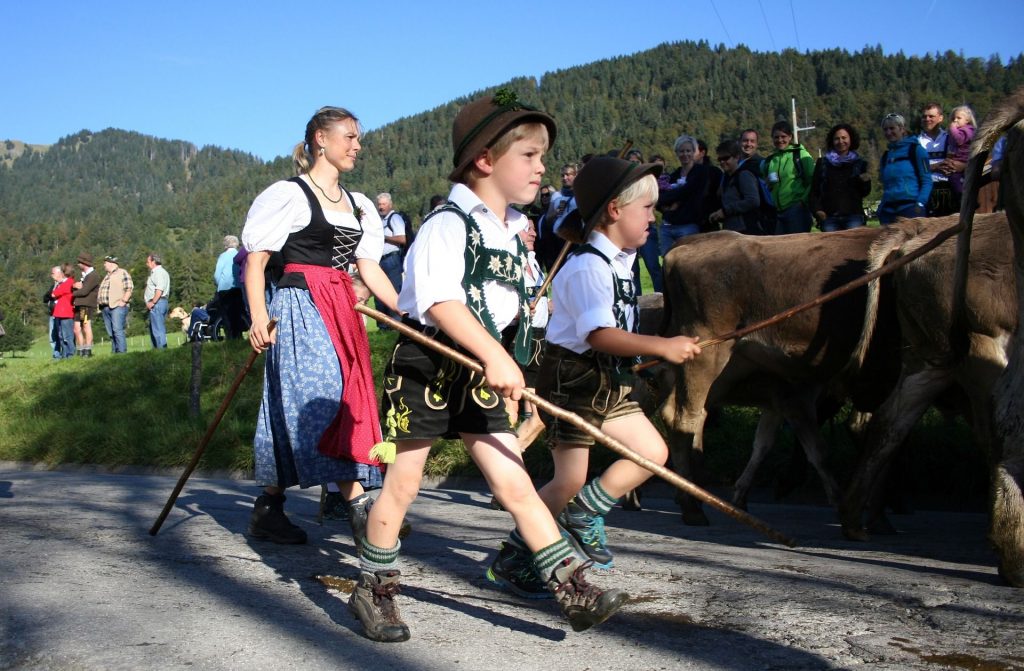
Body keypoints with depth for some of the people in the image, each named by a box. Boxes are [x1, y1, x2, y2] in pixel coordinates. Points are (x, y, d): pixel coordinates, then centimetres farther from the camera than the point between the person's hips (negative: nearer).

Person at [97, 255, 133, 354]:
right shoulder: (106, 276, 26)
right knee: (111, 332, 4)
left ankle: (122, 351, -18)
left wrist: (123, 301, -16)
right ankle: (114, 352, 6)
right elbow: (102, 291, 27)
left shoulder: (122, 273, 1)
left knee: (117, 330, -16)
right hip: (105, 307, 8)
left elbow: (129, 288, -8)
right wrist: (100, 304, 13)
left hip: (117, 306, -8)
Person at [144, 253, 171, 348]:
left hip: (157, 303, -11)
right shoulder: (156, 272, 22)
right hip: (159, 303, 11)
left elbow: (159, 289, -22)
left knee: (158, 329, -10)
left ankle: (161, 348, -10)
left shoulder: (158, 272, -11)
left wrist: (152, 302, -20)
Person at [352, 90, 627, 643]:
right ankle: (372, 590, 24)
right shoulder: (447, 224, -15)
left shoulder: (511, 233, 11)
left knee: (515, 485, 3)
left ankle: (574, 591, 3)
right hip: (425, 368, -6)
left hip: (478, 375, 7)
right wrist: (494, 355, -36)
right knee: (402, 485, 6)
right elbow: (440, 302, -28)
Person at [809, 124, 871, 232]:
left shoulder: (859, 163, 13)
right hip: (829, 217, 0)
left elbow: (865, 192, 13)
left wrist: (865, 182, -8)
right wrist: (817, 210, -4)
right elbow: (814, 191, 12)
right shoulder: (822, 163, 13)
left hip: (853, 216, 0)